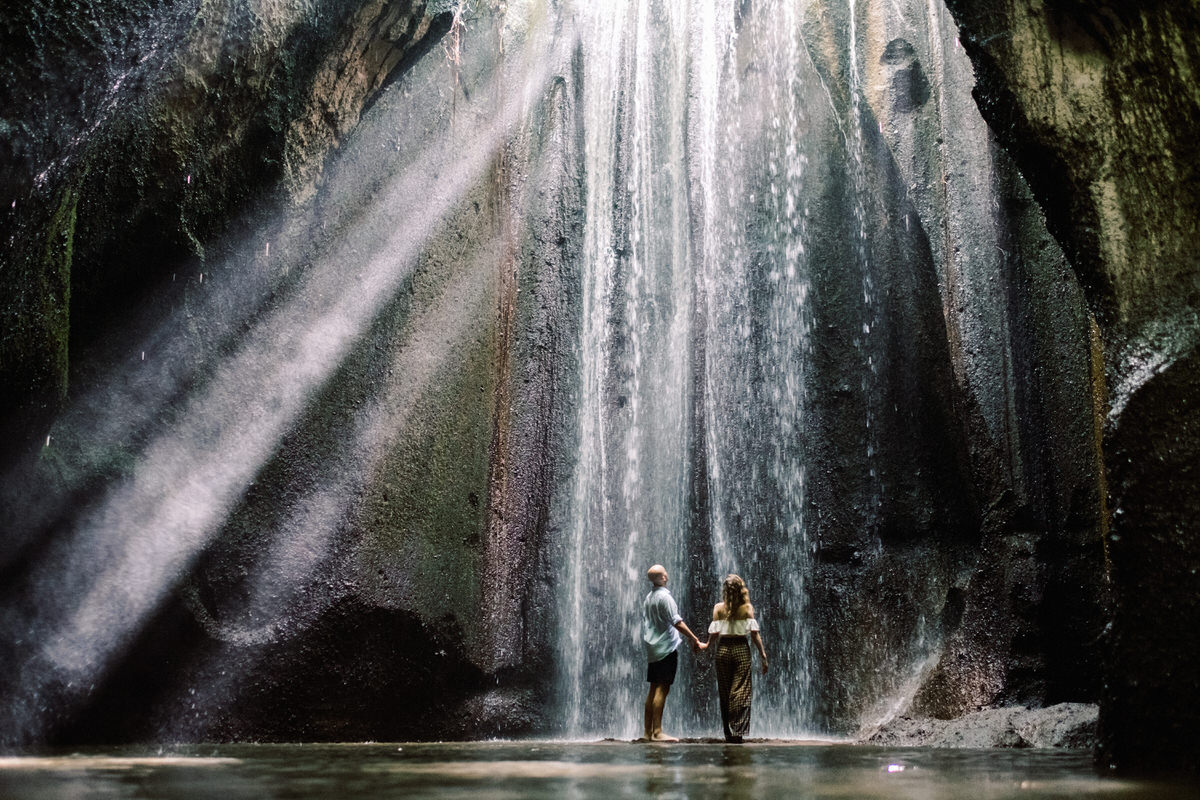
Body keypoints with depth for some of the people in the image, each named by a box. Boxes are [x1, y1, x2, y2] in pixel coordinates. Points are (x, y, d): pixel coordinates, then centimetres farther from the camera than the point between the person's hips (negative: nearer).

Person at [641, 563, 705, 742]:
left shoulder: (648, 597, 15)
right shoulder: (664, 596, -12)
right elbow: (677, 622, -18)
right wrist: (695, 640, -16)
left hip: (652, 649, 9)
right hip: (666, 648, -9)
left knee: (654, 689, 10)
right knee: (662, 689, -9)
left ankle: (648, 732, 11)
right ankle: (657, 732, -11)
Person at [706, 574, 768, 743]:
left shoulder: (718, 608, 0)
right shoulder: (747, 607, -1)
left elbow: (714, 633, -3)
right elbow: (754, 633, -6)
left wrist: (710, 646, 18)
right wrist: (763, 656, -2)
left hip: (723, 648, 1)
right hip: (741, 649, -1)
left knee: (724, 692, 10)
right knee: (741, 691, 2)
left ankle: (728, 733, 13)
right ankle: (738, 732, -4)